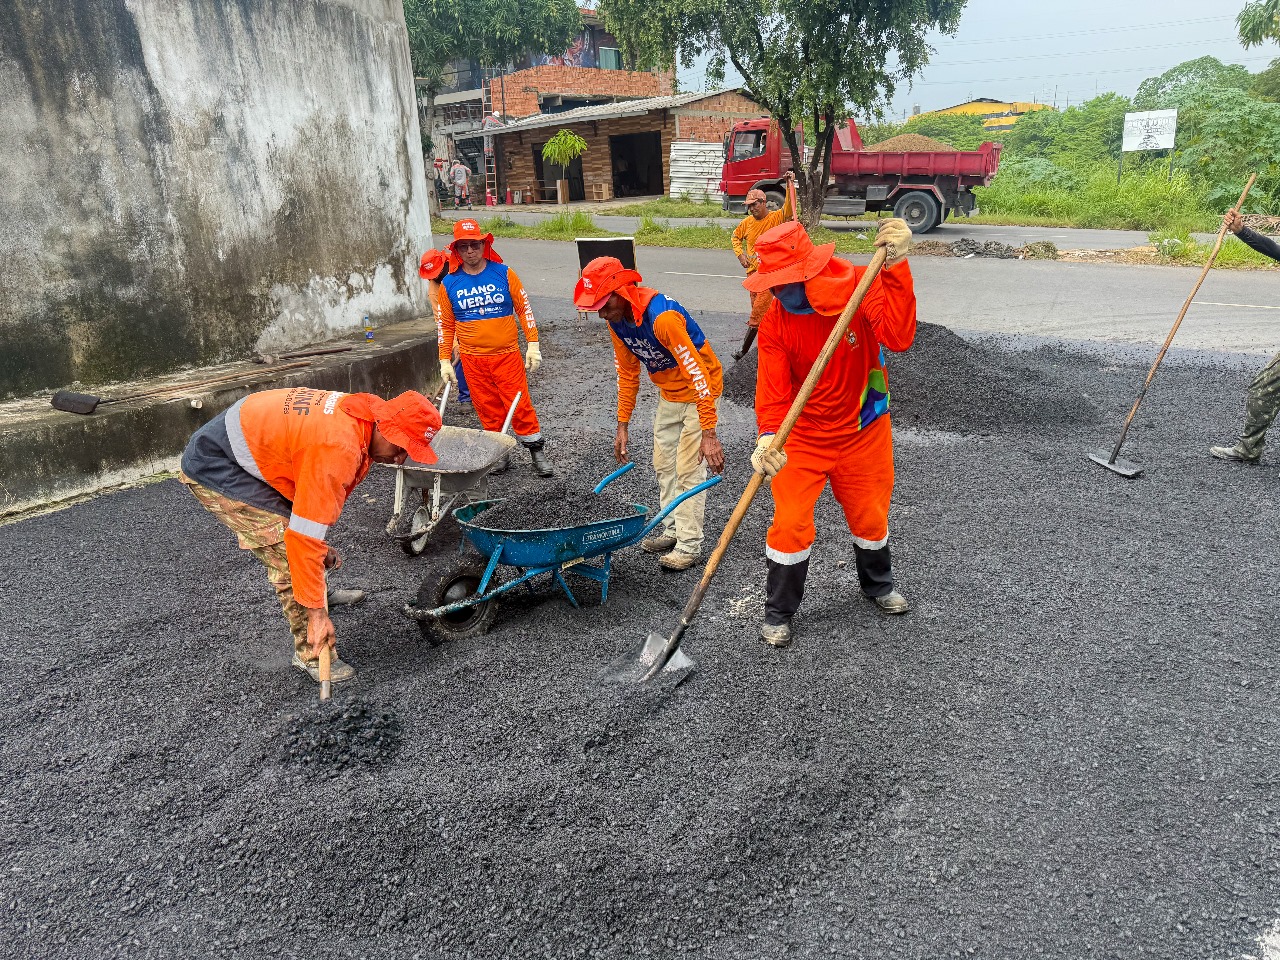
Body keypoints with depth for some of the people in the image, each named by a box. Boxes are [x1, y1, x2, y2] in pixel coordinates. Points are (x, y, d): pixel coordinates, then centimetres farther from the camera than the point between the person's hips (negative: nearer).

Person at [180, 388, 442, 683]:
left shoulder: (359, 414, -4)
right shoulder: (340, 449, -34)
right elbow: (303, 534, -32)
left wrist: (320, 545, 10)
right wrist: (316, 612, -26)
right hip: (213, 467, -10)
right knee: (287, 551, -13)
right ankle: (312, 656, 0)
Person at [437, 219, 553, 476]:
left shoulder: (503, 273, 0)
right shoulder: (449, 284, 4)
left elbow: (524, 309, 3)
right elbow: (446, 325, 10)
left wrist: (533, 344, -3)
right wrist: (445, 360, 7)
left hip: (507, 354, -2)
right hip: (472, 358, 2)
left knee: (520, 404, -3)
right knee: (487, 408, 6)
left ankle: (536, 451, 8)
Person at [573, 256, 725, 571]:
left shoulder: (662, 317, -35)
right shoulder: (617, 320, -9)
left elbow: (698, 374, -34)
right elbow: (627, 372, 4)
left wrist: (709, 434, -35)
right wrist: (623, 425, 5)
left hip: (699, 391, -8)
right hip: (668, 393, 8)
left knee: (689, 468, -6)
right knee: (663, 463, 14)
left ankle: (689, 543, 5)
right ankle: (672, 527, 29)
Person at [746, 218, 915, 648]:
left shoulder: (862, 284, -18)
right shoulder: (773, 321, -15)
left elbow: (898, 337, -34)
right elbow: (773, 388, -22)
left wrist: (896, 267, -43)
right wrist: (768, 436, -41)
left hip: (863, 431, 1)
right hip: (801, 436, 0)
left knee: (870, 516, 18)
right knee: (790, 524, -3)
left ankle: (878, 584, 48)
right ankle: (779, 612, 20)